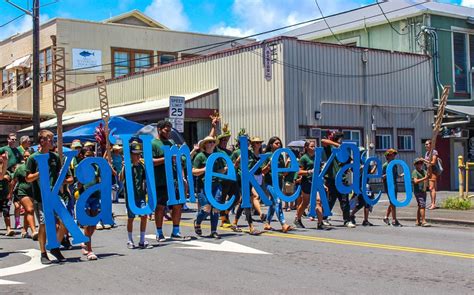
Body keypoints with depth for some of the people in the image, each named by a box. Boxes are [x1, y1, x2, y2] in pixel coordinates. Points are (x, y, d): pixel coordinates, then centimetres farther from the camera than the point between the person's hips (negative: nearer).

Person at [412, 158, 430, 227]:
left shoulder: (423, 171, 14)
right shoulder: (415, 172, -8)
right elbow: (416, 181, -21)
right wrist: (424, 178, -27)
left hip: (423, 191, 8)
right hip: (418, 191, -8)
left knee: (420, 206, 12)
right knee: (422, 206, -14)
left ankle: (418, 221, 18)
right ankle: (423, 221, -17)